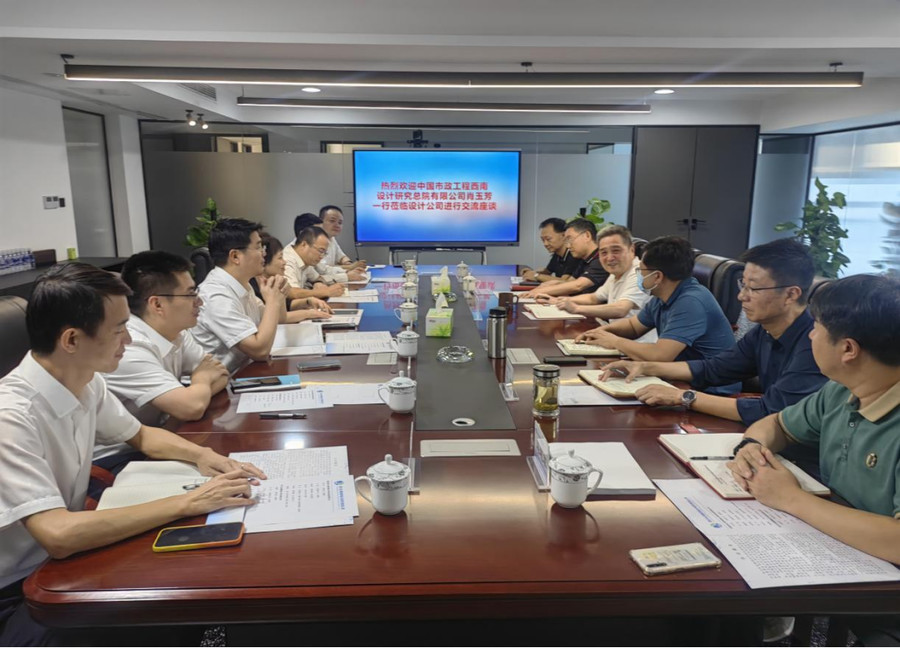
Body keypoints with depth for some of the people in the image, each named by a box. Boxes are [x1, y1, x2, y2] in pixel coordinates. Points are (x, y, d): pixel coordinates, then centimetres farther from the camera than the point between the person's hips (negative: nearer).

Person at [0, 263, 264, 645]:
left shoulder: (86, 382, -4)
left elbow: (141, 435, 12)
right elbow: (58, 535, -36)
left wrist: (201, 455, -7)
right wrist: (188, 502, -31)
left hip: (64, 558, 7)